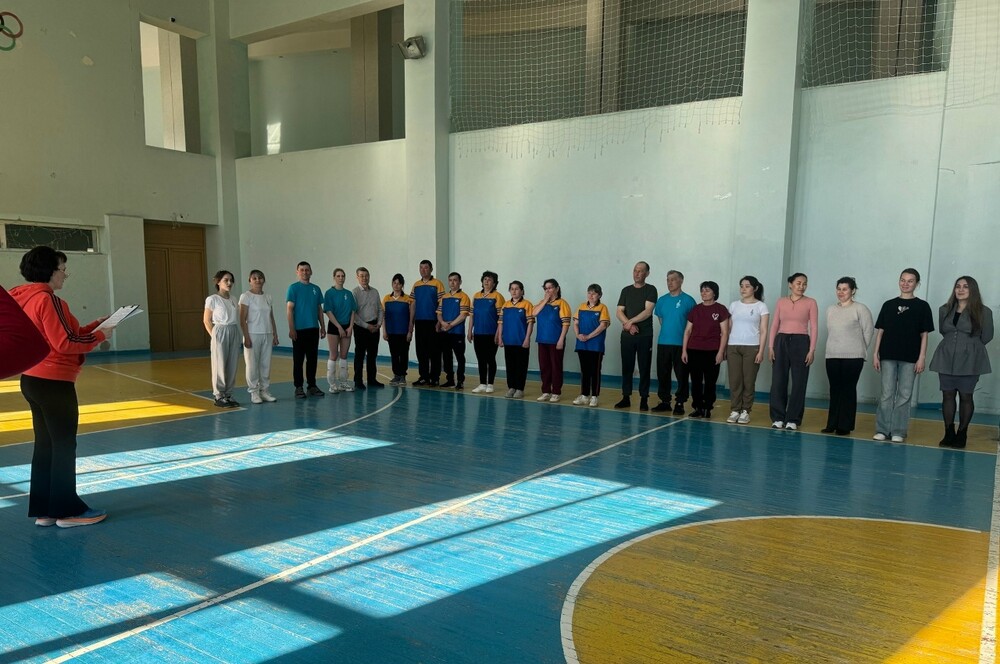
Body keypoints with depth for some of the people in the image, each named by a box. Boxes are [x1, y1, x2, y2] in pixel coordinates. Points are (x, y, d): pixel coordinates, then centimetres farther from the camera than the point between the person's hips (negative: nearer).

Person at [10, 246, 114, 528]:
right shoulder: (48, 299, -17)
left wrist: (96, 325, 11)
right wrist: (100, 335, -10)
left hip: (32, 380, 9)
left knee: (44, 444, 14)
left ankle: (43, 509, 21)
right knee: (64, 445, 1)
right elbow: (65, 343, -21)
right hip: (53, 382, -9)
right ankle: (67, 510, 9)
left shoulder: (26, 299, 12)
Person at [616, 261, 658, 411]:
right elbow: (619, 312, 4)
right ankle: (626, 397, 14)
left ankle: (644, 399, 5)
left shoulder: (650, 290, 0)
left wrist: (630, 322, -11)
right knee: (627, 367, 7)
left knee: (644, 368, 0)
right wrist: (629, 325, -11)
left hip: (645, 336, -3)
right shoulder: (626, 290, 12)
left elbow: (648, 311, -11)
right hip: (627, 335, 4)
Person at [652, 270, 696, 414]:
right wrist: (668, 331, 13)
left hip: (681, 343, -4)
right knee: (662, 374, 8)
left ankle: (680, 403, 9)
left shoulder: (688, 300, -3)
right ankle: (665, 401, 19)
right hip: (663, 343, 4)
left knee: (681, 375, 0)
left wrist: (685, 336, -4)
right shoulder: (662, 300, 9)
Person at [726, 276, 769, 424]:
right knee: (734, 380, 1)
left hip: (751, 347, -2)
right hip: (733, 347, 3)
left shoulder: (761, 306, 3)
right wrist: (724, 348, 6)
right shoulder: (734, 305, 11)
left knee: (748, 381, 1)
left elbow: (763, 331, -1)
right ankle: (735, 411, 8)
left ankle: (745, 411, 9)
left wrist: (761, 351, -9)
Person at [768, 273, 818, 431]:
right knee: (778, 381, 2)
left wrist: (812, 350, -9)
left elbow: (813, 328, -2)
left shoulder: (810, 303, 2)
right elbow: (775, 325, 7)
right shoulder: (781, 302, 8)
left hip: (800, 342, -2)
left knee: (798, 383, 2)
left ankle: (793, 420, 11)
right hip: (781, 341, 2)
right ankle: (778, 418, 11)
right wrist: (771, 346, 0)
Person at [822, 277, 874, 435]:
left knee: (848, 390, 0)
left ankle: (845, 426, 5)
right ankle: (832, 424, 12)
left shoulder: (860, 309, -4)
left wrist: (859, 349, 3)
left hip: (853, 357, -4)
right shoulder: (830, 309, 12)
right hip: (832, 356, 4)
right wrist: (835, 347, 13)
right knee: (834, 390, 6)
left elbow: (869, 331, -2)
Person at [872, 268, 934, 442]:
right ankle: (882, 429, 7)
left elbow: (924, 334, 2)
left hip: (910, 358, -1)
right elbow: (880, 330, 9)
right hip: (888, 356, 1)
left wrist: (921, 358, -5)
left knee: (904, 395, 2)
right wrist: (875, 354, 3)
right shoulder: (888, 304, 9)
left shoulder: (922, 306, 5)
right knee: (886, 394, 2)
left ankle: (898, 431, 8)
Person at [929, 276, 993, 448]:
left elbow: (987, 337, 2)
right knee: (947, 395, 4)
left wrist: (970, 347, 9)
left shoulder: (983, 311, -3)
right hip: (946, 359, 4)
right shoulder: (945, 310, 8)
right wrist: (953, 345, 11)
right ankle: (949, 433, 11)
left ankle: (962, 434, 11)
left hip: (969, 361, -3)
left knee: (966, 396, 2)